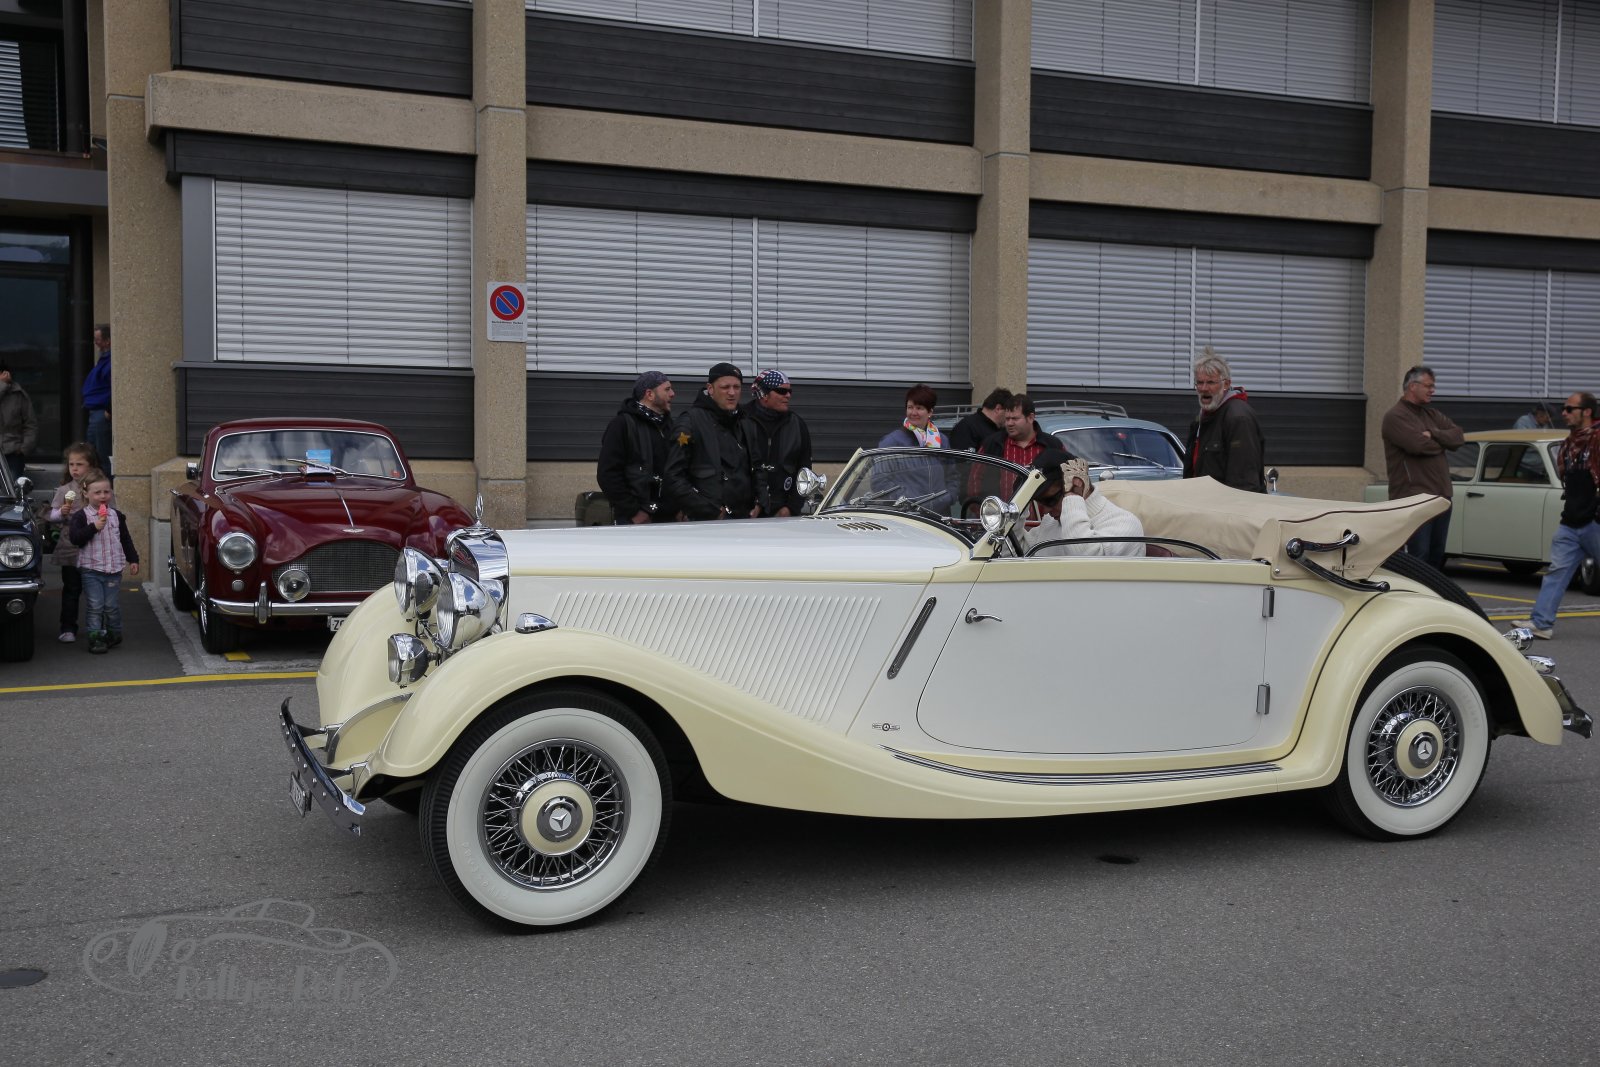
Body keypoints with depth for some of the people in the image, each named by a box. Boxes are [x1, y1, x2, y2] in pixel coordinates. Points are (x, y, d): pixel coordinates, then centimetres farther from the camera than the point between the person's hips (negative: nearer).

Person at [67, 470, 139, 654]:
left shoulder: (117, 516, 8)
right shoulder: (81, 516, -4)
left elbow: (125, 540, 15)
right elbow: (74, 537, -16)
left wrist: (133, 559, 12)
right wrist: (94, 527, -25)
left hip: (114, 568, 3)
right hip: (90, 568, -3)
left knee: (112, 605, 6)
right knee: (95, 606, -4)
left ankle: (114, 634, 22)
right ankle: (96, 638, 2)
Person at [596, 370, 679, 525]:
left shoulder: (667, 425, 18)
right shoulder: (622, 424, -3)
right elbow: (607, 474, -10)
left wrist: (680, 508, 7)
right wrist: (633, 512, -14)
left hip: (668, 518, 6)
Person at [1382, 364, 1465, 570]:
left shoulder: (1432, 414, 18)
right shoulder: (1396, 417, -7)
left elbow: (1458, 436, 7)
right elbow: (1419, 445, -20)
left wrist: (1433, 434, -12)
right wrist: (1443, 442, 0)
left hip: (1441, 496, 8)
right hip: (1414, 498, -8)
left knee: (1437, 556, 11)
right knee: (1419, 557, -10)